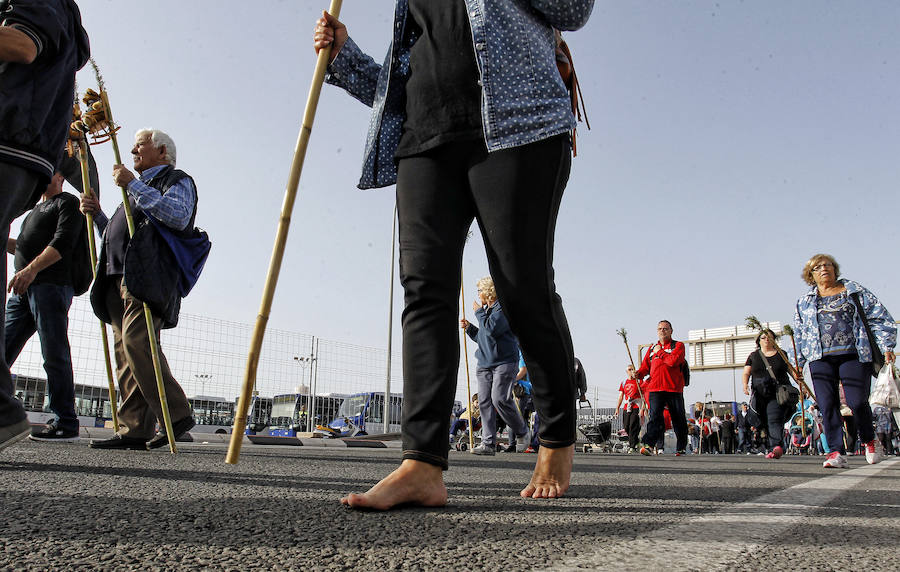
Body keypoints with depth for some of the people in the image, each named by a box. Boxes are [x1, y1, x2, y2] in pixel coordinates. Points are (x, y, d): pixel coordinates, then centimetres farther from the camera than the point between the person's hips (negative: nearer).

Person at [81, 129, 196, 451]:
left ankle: (176, 415, -20)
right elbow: (115, 238, 37)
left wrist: (133, 185, -11)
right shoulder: (139, 189, 35)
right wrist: (97, 215, 20)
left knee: (137, 341, -24)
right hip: (119, 279, 9)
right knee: (125, 351, -1)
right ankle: (134, 431, -2)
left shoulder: (177, 181, 9)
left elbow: (178, 217, -15)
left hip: (147, 277, -9)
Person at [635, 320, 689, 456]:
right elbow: (645, 366, 16)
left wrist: (660, 352, -3)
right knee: (655, 417, -15)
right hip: (655, 389, 2)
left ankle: (680, 448, 23)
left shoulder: (678, 346, 6)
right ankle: (649, 445, -25)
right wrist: (639, 373, -5)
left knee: (678, 420, 8)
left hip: (674, 389, -1)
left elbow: (673, 361, -13)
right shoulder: (652, 349, 20)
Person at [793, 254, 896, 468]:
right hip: (820, 358, 2)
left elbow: (880, 319, 9)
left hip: (853, 354, -2)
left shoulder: (855, 292, 12)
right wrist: (799, 362, 19)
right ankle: (836, 452, -5)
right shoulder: (804, 302, 18)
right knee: (827, 405, -8)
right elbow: (800, 335, 23)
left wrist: (886, 346, -3)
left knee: (857, 401, -8)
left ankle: (870, 440, 21)